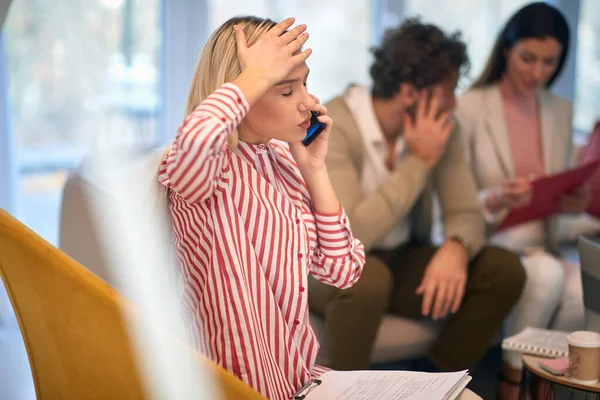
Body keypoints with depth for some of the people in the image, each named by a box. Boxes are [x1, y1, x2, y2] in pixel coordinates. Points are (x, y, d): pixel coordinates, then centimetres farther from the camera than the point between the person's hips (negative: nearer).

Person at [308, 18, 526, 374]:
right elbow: (350, 235, -32)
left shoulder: (441, 128, -4)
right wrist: (420, 160, -27)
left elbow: (467, 213, -6)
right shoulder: (332, 126, -23)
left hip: (400, 262, 6)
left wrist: (456, 247, -31)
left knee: (505, 269, -13)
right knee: (369, 277, -39)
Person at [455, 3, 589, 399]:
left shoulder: (561, 111, 10)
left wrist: (574, 200, -9)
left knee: (582, 292, -29)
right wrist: (497, 199, -28)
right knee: (548, 274, -34)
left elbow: (559, 191, 15)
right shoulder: (470, 108, -7)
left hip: (542, 244, 4)